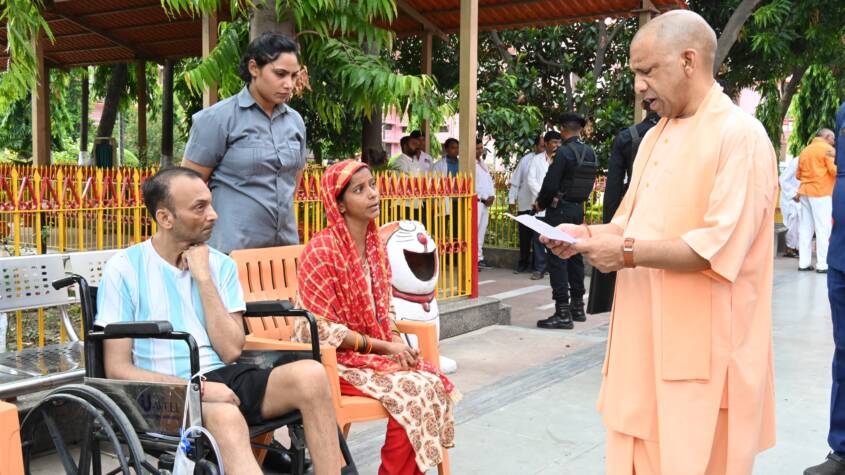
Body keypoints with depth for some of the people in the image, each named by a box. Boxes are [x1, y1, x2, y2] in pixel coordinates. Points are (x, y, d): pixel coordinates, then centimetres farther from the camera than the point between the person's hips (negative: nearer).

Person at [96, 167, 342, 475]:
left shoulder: (221, 265, 10)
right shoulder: (124, 269, -2)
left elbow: (231, 351, -1)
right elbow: (117, 369, -4)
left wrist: (204, 278, -5)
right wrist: (197, 388, -17)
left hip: (223, 380, 4)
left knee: (310, 375, -24)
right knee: (227, 418, -39)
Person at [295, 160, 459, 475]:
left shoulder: (376, 246, 6)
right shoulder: (321, 250, -17)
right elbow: (321, 329, -19)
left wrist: (397, 343, -8)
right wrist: (383, 346, -19)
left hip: (378, 350, 7)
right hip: (335, 358, -7)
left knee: (435, 384, -15)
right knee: (413, 390, -24)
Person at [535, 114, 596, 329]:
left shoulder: (564, 152, -16)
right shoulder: (590, 153, 6)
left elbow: (550, 184, -17)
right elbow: (589, 184, 12)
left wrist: (541, 204, -1)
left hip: (560, 209, -8)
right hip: (578, 208, 8)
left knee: (557, 259, -5)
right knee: (574, 256, 16)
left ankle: (563, 313, -7)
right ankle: (577, 307, 23)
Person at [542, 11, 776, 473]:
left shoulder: (740, 136, -13)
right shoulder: (655, 136, 13)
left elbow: (721, 248, -21)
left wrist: (629, 253, -19)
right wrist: (588, 235, 2)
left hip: (701, 346, -8)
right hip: (646, 334, 8)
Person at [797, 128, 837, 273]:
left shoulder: (805, 150, 17)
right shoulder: (828, 149, -3)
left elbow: (798, 175, 18)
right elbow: (835, 170, -13)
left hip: (805, 192, 7)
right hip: (821, 192, -6)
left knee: (805, 228, 7)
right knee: (823, 228, -5)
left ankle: (804, 262, 6)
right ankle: (822, 264, -7)